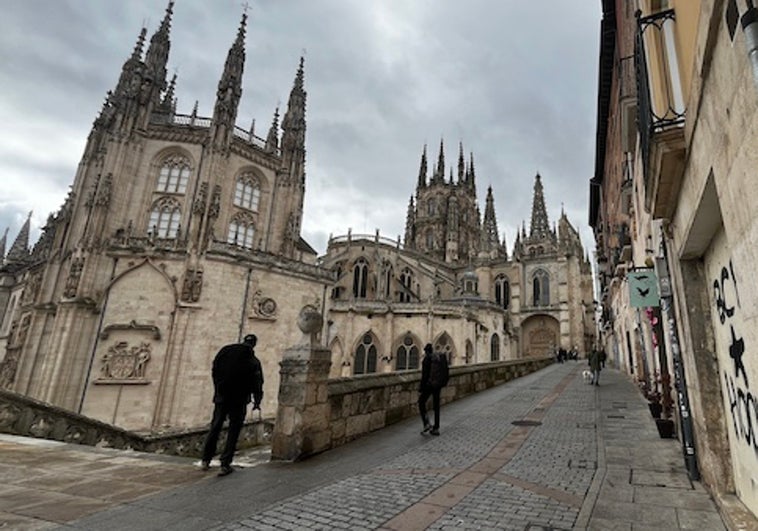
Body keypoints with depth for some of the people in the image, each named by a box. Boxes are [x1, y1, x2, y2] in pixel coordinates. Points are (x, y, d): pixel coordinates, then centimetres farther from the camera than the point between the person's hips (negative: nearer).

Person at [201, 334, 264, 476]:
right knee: (233, 432, 6)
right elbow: (257, 383, -3)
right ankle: (225, 464, 5)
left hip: (221, 397, 3)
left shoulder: (225, 351, 0)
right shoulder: (253, 362, -6)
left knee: (215, 428, 17)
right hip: (239, 401, -3)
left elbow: (214, 372, 6)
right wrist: (257, 401, 10)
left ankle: (206, 460, 25)